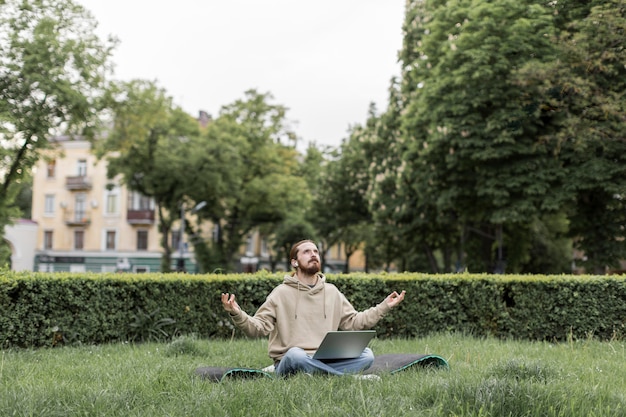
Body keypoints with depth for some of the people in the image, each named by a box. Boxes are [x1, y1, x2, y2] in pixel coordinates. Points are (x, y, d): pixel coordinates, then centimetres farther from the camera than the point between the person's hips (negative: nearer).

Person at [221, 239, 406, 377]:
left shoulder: (332, 292, 15)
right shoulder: (281, 293, 3)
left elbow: (353, 322, 18)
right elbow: (258, 328, -2)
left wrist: (384, 307, 12)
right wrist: (237, 314, -21)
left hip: (323, 363, 4)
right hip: (290, 363, -3)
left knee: (366, 355, -18)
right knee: (295, 354, -40)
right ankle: (353, 378, -29)